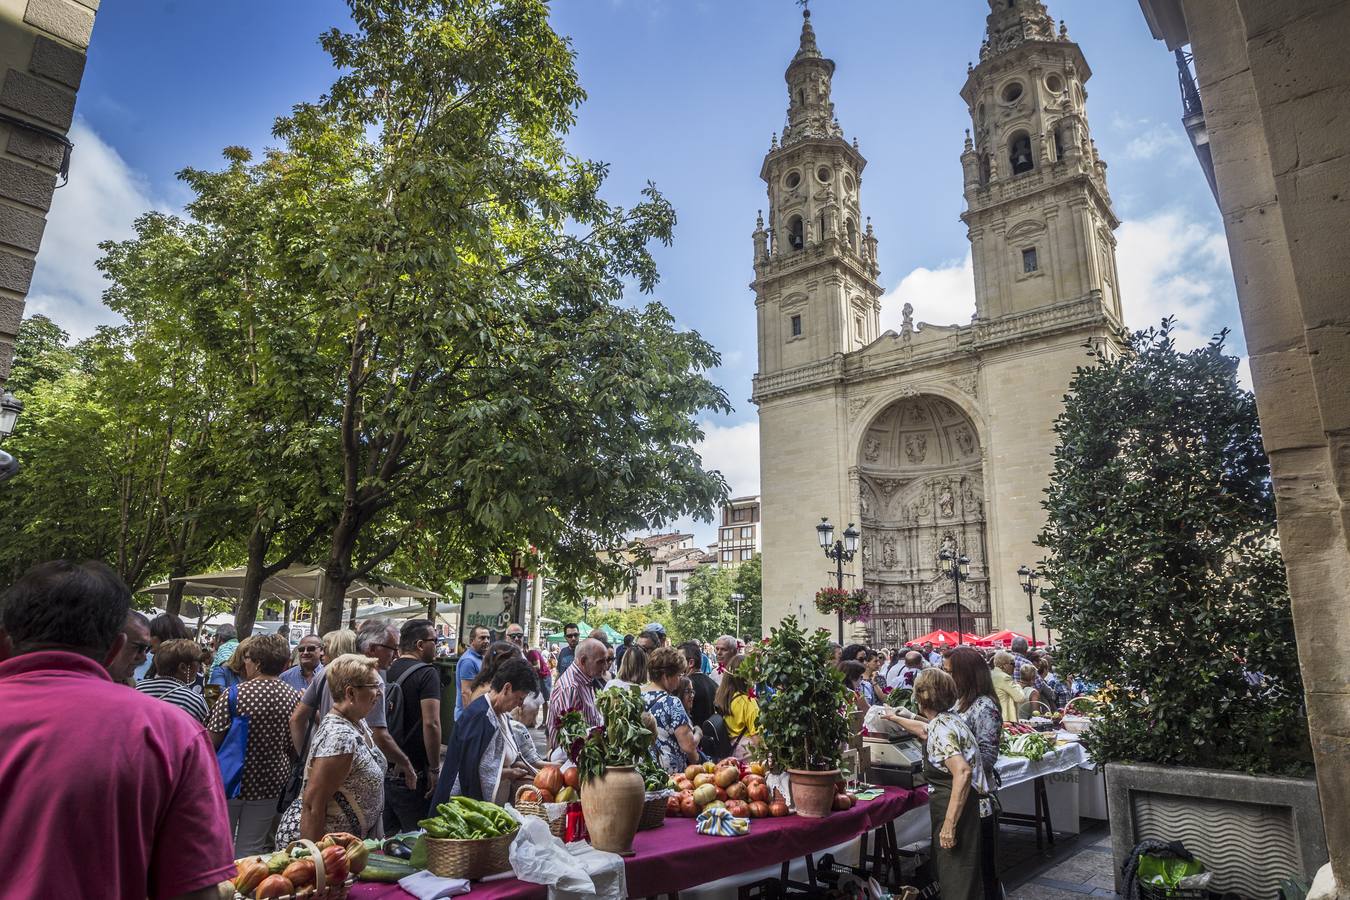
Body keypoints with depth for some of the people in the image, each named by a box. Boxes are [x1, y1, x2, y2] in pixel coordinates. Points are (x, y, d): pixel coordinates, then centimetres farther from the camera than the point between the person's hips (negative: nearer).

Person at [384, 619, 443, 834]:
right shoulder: (426, 673, -14)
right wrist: (435, 769, -13)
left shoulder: (389, 671, 8)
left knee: (388, 835, 18)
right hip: (411, 772, -7)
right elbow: (431, 723, -22)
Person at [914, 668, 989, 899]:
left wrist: (949, 825, -29)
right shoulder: (951, 719, 9)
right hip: (972, 808, 10)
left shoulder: (939, 728, -19)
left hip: (958, 810, -10)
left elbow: (962, 773, -31)